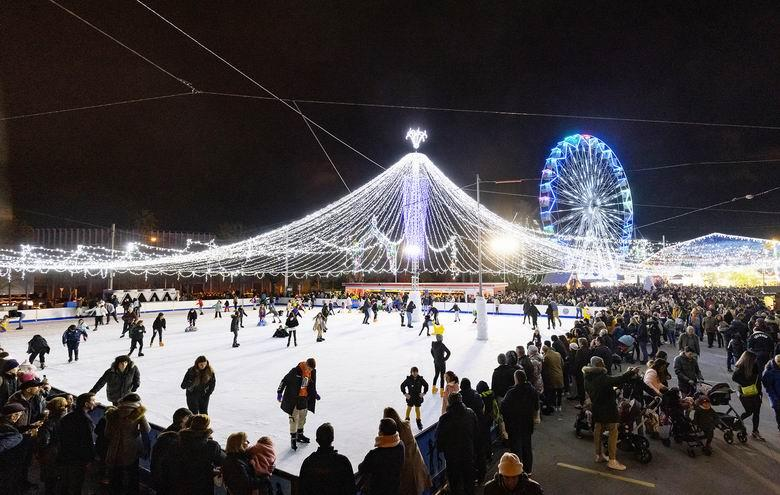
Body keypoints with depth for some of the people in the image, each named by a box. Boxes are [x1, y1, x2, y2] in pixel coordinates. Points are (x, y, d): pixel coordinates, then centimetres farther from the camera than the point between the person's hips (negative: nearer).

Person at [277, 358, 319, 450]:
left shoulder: (313, 372, -4)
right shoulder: (295, 371, -24)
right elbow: (284, 380, -15)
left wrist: (315, 394, 14)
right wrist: (279, 392, -11)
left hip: (304, 398, 6)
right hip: (293, 398, -6)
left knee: (302, 417, 18)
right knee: (294, 419, -3)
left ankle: (300, 434, 37)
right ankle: (293, 439, 9)